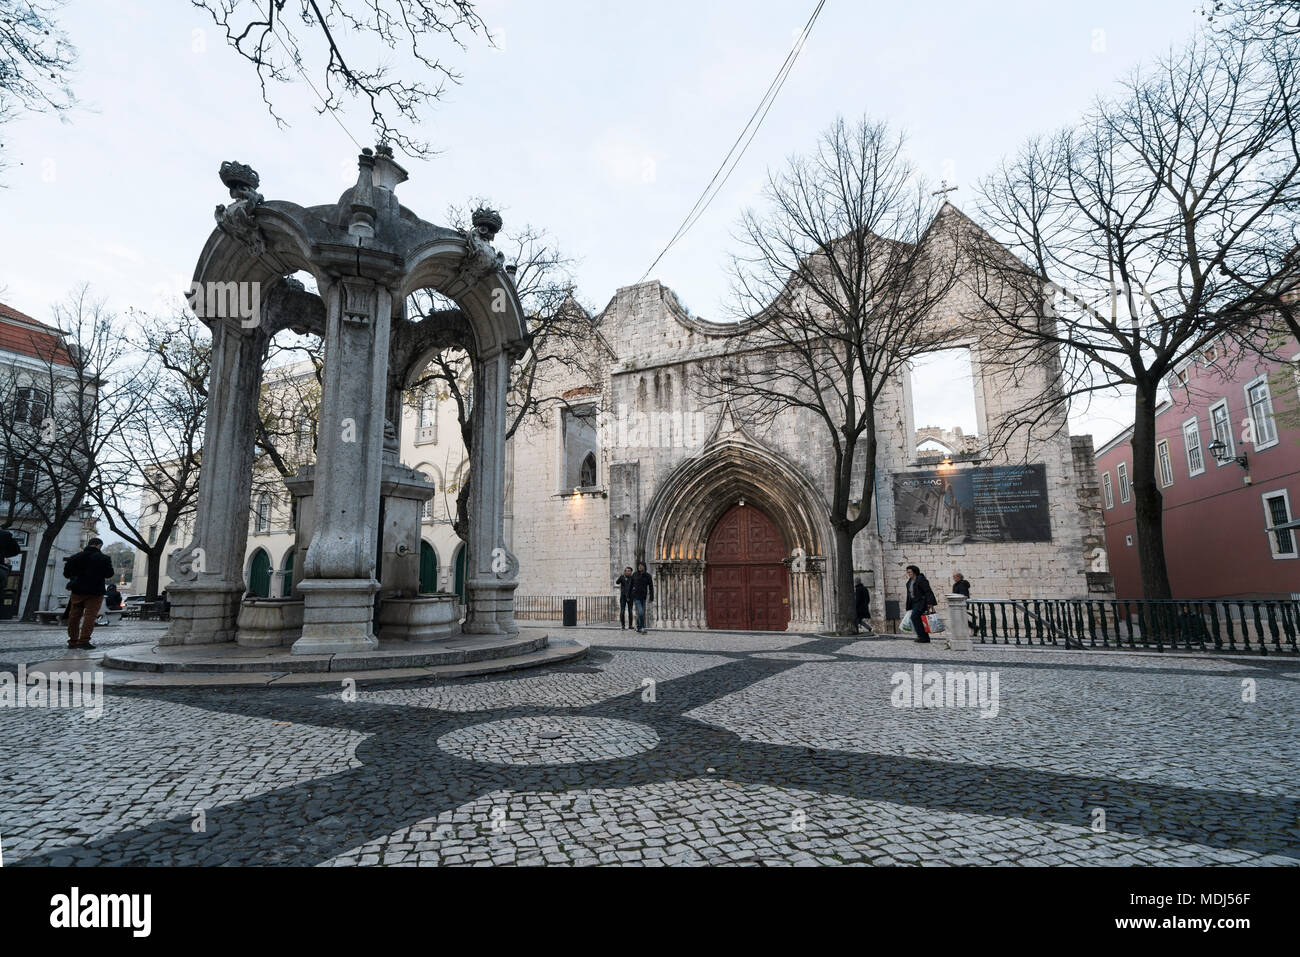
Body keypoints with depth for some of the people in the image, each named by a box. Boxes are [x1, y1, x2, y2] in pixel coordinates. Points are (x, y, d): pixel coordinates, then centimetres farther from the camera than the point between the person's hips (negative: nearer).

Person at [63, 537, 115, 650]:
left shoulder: (76, 557, 4)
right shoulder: (103, 558, -9)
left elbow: (66, 573, 9)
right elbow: (109, 574, -3)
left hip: (77, 590, 5)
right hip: (95, 592, -4)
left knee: (74, 615, 12)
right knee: (90, 616, -4)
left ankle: (72, 641, 17)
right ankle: (83, 641, -11)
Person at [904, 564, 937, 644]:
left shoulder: (921, 579, -11)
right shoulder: (909, 582, 15)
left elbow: (928, 591, -16)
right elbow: (909, 595, 20)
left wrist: (930, 603, -23)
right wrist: (909, 607, 19)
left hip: (922, 601, -9)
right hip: (915, 603, 9)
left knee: (914, 616, -20)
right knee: (917, 619, 5)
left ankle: (922, 636, -16)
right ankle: (926, 638, 12)